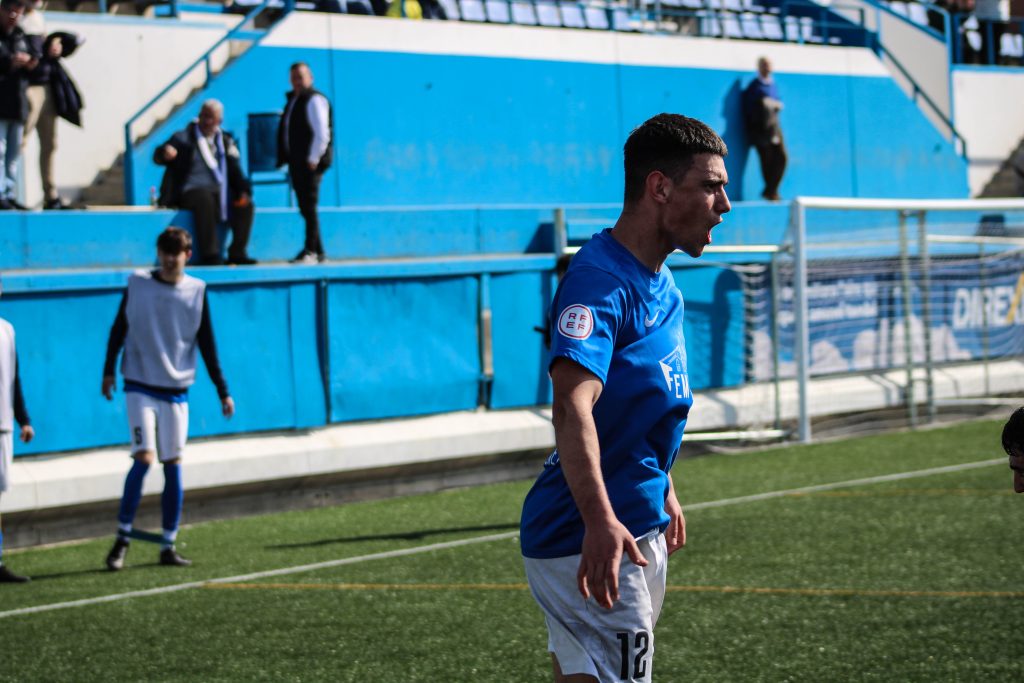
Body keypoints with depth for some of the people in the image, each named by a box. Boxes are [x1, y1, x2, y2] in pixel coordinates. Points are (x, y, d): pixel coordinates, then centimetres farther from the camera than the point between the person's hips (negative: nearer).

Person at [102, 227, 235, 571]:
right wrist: (109, 371, 8)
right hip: (140, 387, -2)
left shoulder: (196, 291, 2)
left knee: (173, 465, 2)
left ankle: (168, 546, 9)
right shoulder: (137, 284, -1)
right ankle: (123, 537, -5)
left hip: (177, 390, 2)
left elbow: (207, 346, 7)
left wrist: (223, 392, 5)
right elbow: (119, 329, 9)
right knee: (144, 458, -15)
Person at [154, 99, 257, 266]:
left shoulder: (226, 141, 18)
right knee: (205, 200, -37)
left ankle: (237, 253, -17)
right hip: (192, 191, -4)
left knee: (246, 205, -23)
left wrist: (243, 191, -9)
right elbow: (158, 157, -5)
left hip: (222, 192, 4)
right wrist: (165, 152, -31)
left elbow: (235, 170, 10)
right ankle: (209, 255, -37)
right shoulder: (183, 138, 7)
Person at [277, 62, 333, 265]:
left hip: (310, 163, -9)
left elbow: (322, 134, -15)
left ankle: (310, 251, -11)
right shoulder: (293, 100, 18)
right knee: (305, 209, 9)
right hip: (296, 163, 9)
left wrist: (313, 160, -17)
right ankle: (319, 252, 13)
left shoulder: (314, 100, -9)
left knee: (309, 208, -10)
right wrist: (286, 160, 15)